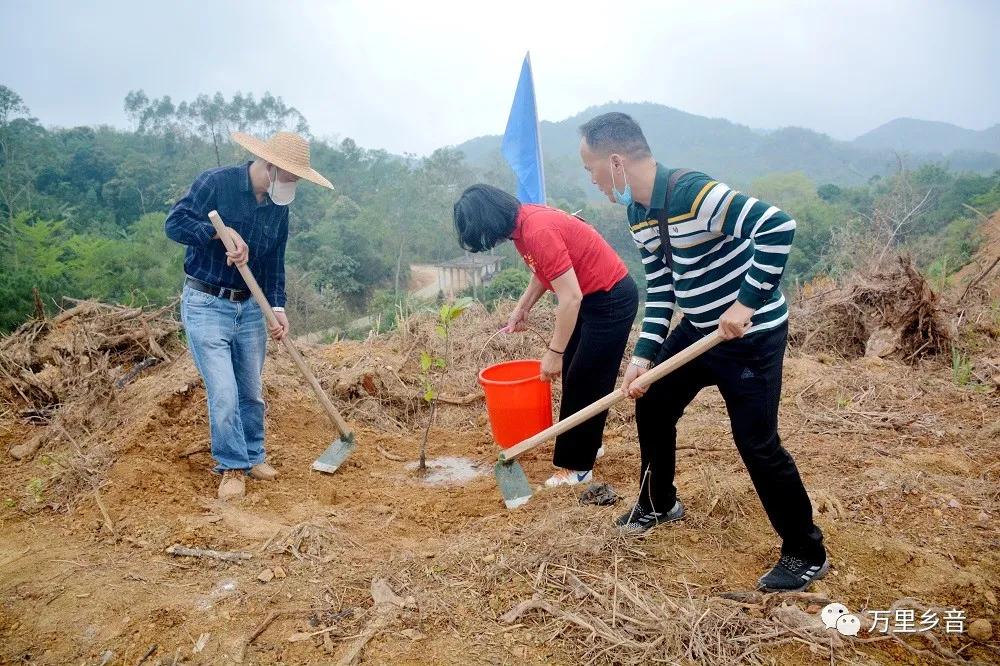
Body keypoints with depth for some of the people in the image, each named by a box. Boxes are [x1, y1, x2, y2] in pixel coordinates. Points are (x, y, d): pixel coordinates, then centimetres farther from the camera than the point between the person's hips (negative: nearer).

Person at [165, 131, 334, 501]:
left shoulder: (279, 207, 4)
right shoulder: (216, 182, -13)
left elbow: (274, 263, 8)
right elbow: (174, 222, -15)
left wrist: (277, 306, -4)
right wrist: (223, 231, -25)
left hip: (250, 308, 6)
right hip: (206, 305, -5)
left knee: (252, 391, 13)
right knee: (223, 394, -8)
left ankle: (253, 456, 31)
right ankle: (232, 467, 10)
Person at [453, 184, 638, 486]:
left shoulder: (538, 231, -29)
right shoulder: (522, 222, 1)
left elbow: (570, 298, -29)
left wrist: (554, 351, -23)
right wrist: (522, 307, 11)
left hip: (611, 300, -10)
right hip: (590, 297, 10)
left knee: (586, 382, -2)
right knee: (573, 375, 17)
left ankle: (576, 466, 11)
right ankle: (586, 445, 33)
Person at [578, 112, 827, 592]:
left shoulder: (694, 193, -27)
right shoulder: (638, 215, 1)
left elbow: (777, 226, -33)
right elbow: (659, 289, 6)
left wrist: (747, 303, -31)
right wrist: (643, 355, -1)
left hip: (751, 335, -9)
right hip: (697, 331, 9)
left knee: (757, 443, -6)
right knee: (651, 406, 15)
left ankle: (807, 554, 15)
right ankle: (658, 504, 38)